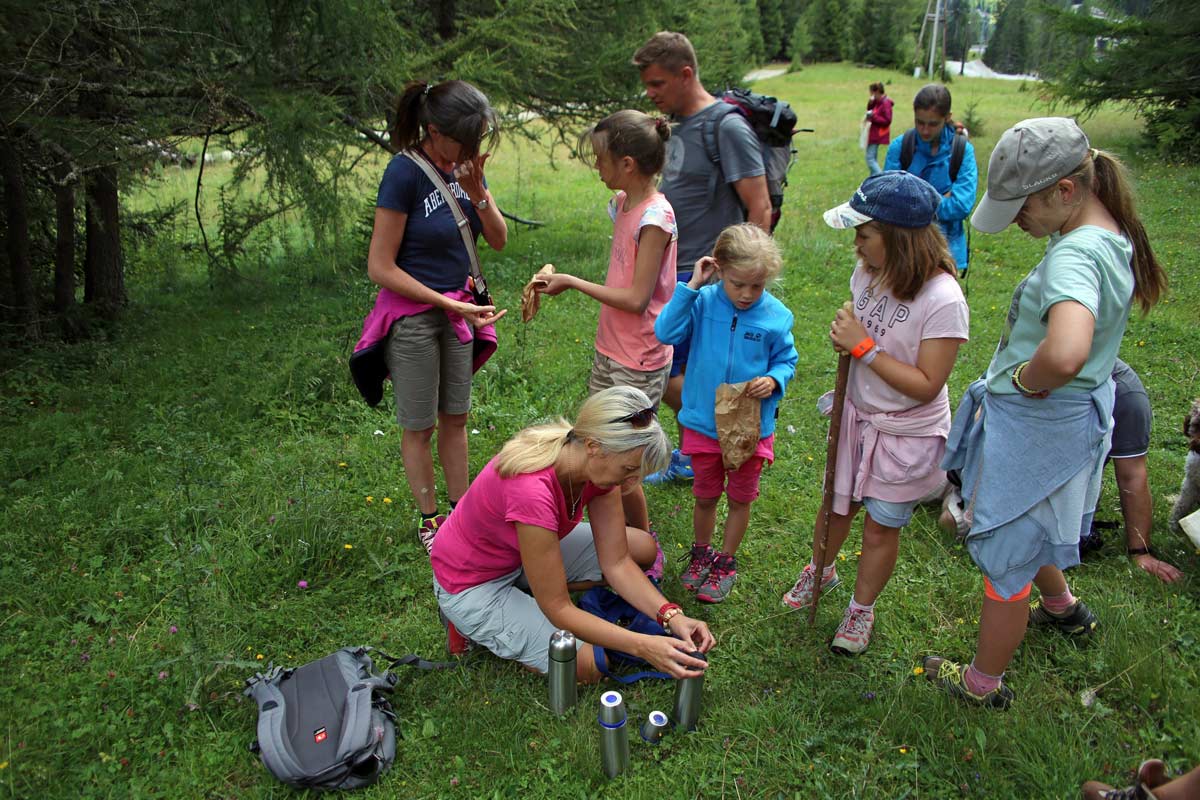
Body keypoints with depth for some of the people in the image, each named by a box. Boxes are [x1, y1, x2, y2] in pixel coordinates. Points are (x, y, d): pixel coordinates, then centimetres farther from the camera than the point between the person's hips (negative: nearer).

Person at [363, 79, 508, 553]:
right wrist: (451, 305, -21)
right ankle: (429, 522, 25)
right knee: (419, 425, 9)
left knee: (456, 417, 16)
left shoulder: (466, 163, -2)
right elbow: (380, 267, -20)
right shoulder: (405, 172, -21)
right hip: (412, 313, -6)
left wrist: (477, 192, -17)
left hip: (456, 306, 6)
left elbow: (498, 240, 1)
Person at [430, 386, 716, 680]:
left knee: (643, 548, 0)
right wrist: (643, 646, -34)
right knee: (590, 666, -15)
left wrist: (671, 616, -23)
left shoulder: (598, 463, -17)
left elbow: (616, 562, -11)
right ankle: (473, 624, 4)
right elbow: (558, 609, -31)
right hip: (472, 583, -7)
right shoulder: (531, 489, -40)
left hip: (520, 551, 8)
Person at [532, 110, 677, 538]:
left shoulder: (655, 218, -21)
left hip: (638, 364, -9)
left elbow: (636, 298, -22)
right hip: (610, 351, 9)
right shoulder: (623, 203, 6)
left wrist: (573, 282, -15)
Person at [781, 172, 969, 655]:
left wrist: (864, 346, -28)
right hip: (858, 415, 5)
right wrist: (844, 336, -12)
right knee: (839, 505, 22)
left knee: (882, 527, 13)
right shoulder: (868, 274, -9)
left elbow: (926, 385, -25)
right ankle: (823, 569, 52)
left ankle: (861, 609, 37)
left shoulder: (943, 301, -28)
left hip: (908, 435, -5)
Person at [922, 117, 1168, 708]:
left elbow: (1065, 354, -50)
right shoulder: (1110, 235, 1)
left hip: (1035, 427, -10)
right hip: (1077, 414, 10)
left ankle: (983, 683, 32)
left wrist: (1025, 380, -28)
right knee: (1026, 526, 33)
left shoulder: (1074, 255, -30)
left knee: (1004, 557, 10)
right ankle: (1064, 609, 59)